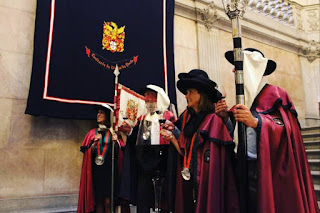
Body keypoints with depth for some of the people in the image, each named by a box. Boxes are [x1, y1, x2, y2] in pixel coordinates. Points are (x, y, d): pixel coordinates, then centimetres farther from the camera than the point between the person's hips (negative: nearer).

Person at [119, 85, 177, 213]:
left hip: (161, 167, -5)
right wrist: (129, 131, 1)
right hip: (143, 165, 5)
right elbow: (137, 140, 18)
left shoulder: (168, 117, 0)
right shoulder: (143, 119, 18)